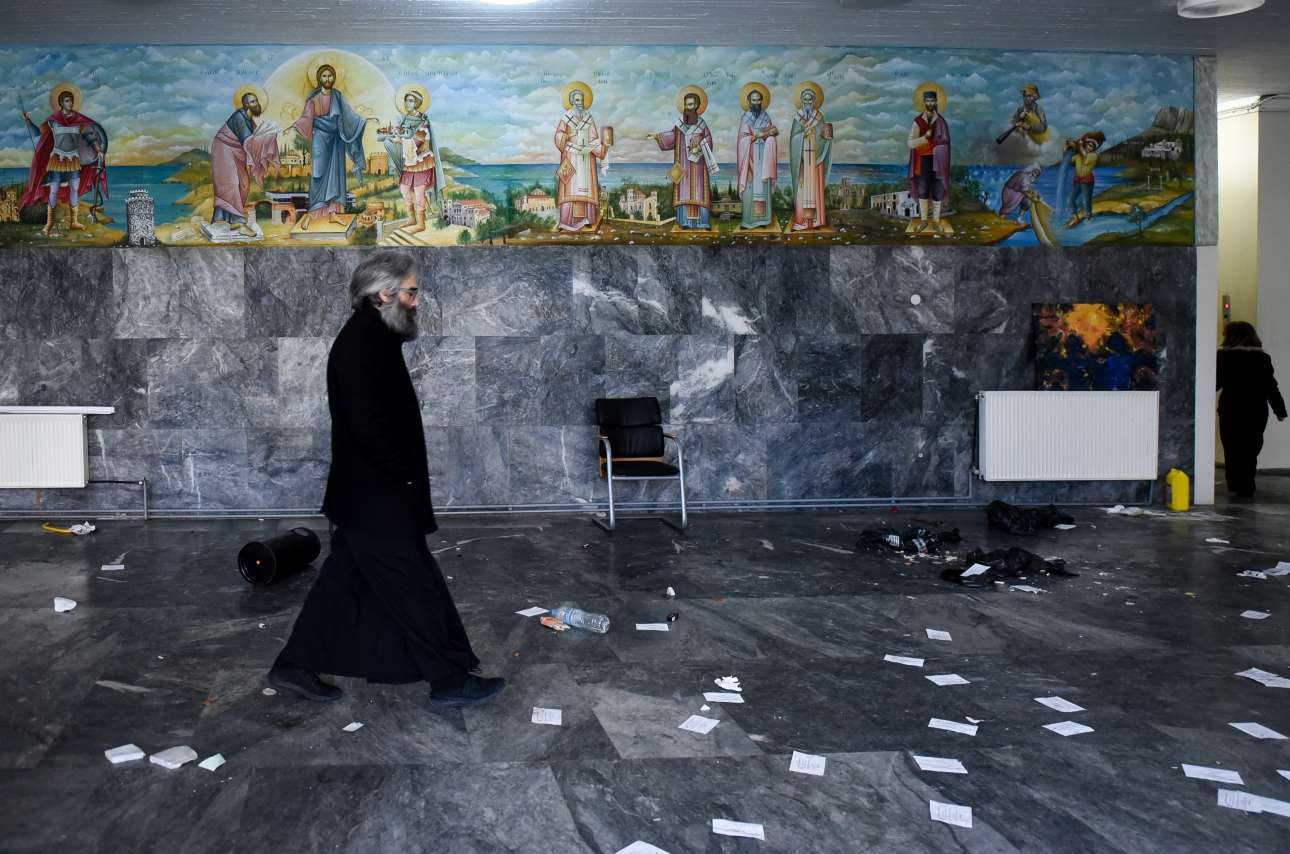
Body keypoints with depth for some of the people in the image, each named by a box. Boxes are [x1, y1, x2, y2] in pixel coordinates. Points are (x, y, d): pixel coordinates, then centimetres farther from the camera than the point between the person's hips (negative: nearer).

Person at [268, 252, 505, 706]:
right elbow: (367, 422, -25)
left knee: (344, 581, 15)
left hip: (363, 494, 10)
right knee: (414, 587, -1)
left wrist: (402, 477, 17)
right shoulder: (363, 342, -18)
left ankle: (295, 667, 22)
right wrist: (404, 475, -17)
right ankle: (449, 679, 10)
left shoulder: (370, 337, 14)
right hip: (377, 497, -10)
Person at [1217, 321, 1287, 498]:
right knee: (1250, 449, 10)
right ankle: (1246, 488, 10)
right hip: (1256, 411, 1)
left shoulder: (1223, 356, -8)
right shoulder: (1262, 358, -2)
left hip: (1230, 410, -1)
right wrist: (1280, 410, 5)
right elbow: (1270, 386, -2)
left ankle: (1234, 486, 11)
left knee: (1232, 449, 10)